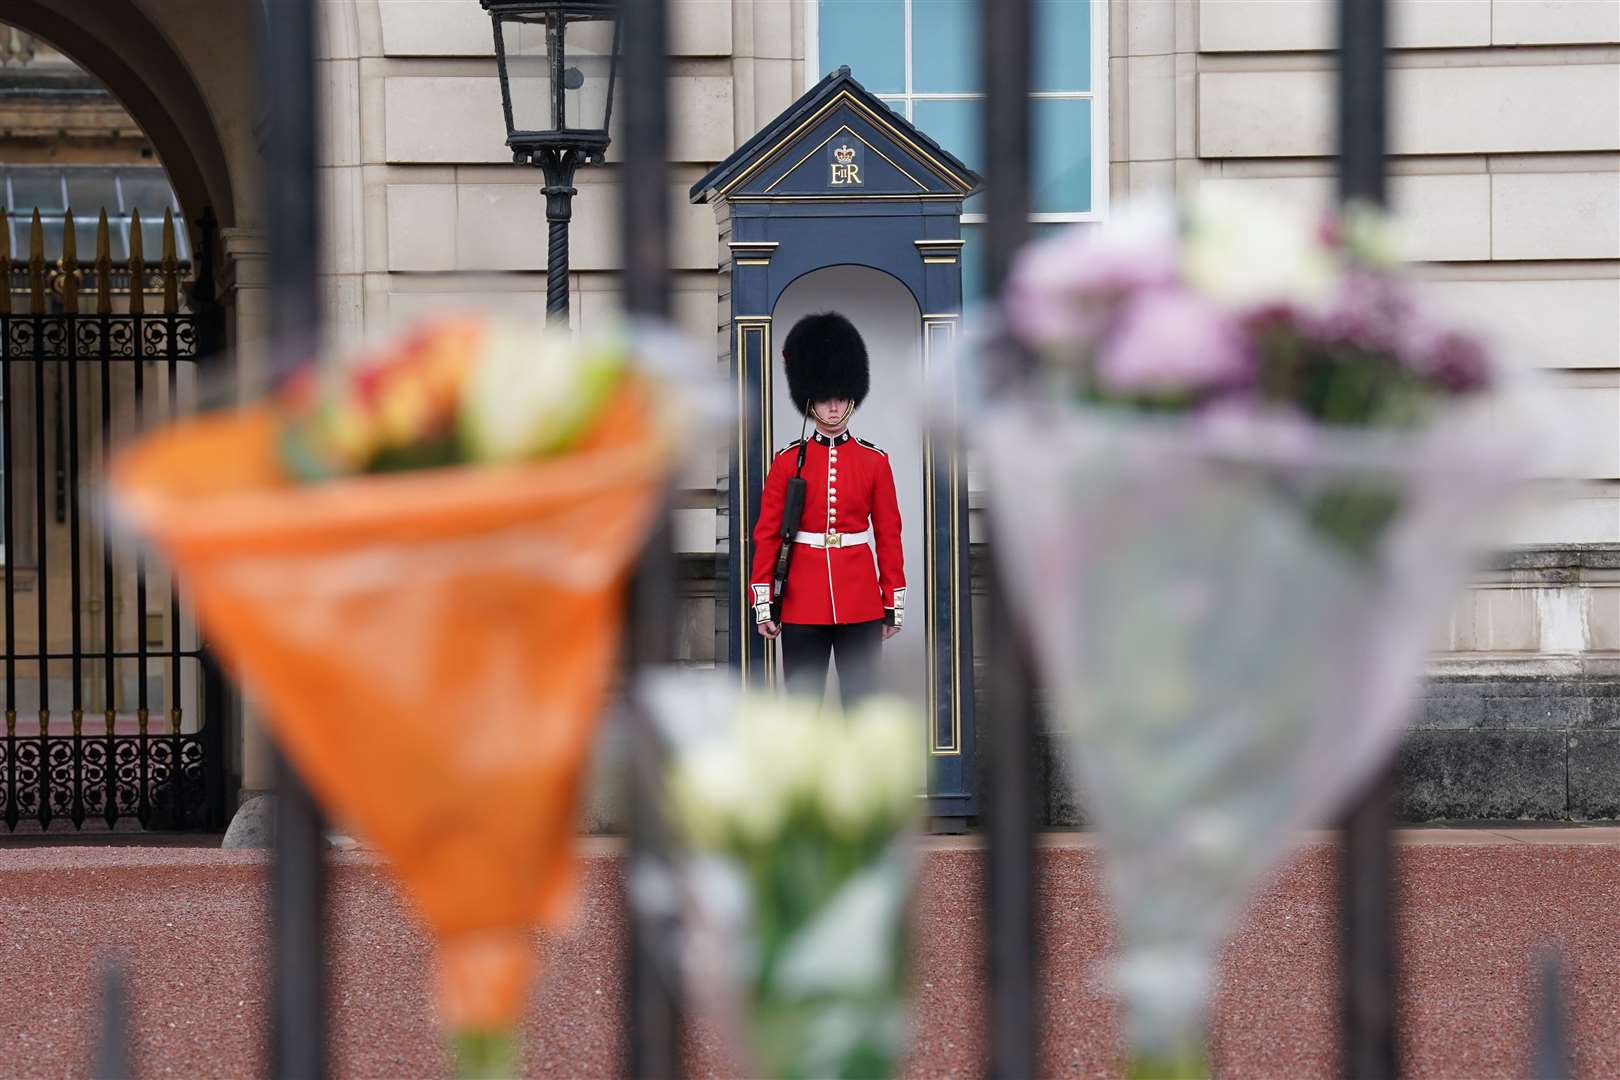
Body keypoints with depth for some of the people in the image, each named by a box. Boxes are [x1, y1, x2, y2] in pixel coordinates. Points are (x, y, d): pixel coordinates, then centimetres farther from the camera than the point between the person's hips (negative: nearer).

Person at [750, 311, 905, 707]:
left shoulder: (874, 462, 5)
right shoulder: (788, 462, 2)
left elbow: (889, 535, 6)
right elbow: (767, 534, 2)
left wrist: (894, 603, 3)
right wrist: (763, 602, -4)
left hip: (861, 606, 1)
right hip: (803, 605, -1)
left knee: (861, 701, 3)